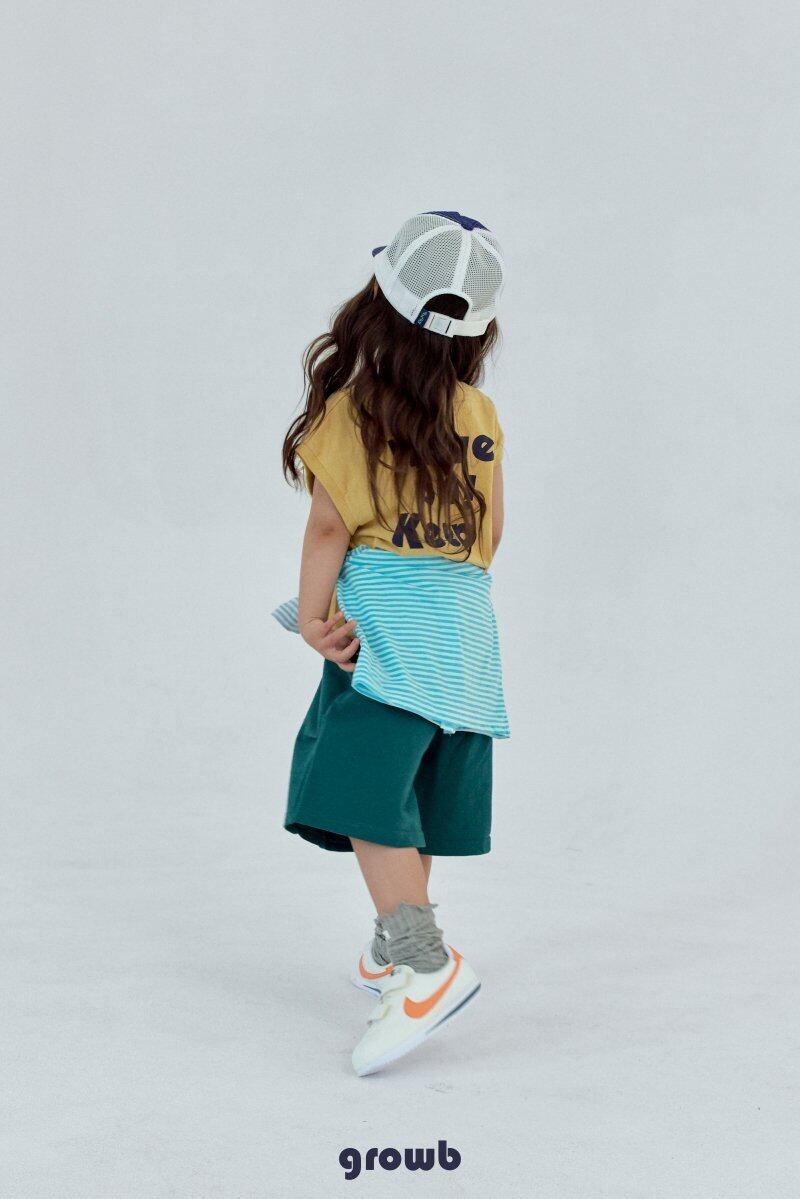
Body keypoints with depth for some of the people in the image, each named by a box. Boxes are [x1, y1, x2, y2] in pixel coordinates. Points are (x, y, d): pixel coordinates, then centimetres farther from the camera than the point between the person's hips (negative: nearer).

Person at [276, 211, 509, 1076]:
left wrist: (311, 616, -2)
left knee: (364, 793, -11)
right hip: (465, 619, 7)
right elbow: (491, 532, 14)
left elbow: (332, 525, -10)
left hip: (386, 624, -6)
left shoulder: (348, 412, -7)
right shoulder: (482, 417, 8)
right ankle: (392, 947, 30)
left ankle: (427, 964, -21)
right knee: (409, 793, 16)